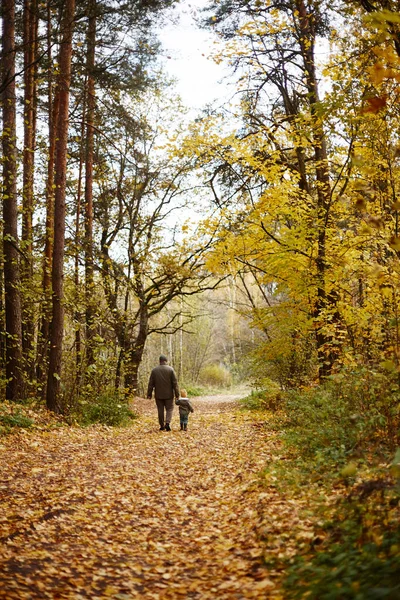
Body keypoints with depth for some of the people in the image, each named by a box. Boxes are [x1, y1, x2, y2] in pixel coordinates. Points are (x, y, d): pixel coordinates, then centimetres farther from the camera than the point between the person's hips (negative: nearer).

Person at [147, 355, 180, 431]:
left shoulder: (154, 370, -1)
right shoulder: (170, 369, -5)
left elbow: (151, 383, 1)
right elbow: (175, 383, -6)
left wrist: (149, 394, 7)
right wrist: (177, 394, -2)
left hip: (158, 395, 1)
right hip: (169, 394, -1)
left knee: (160, 410, 9)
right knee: (169, 409, 8)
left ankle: (162, 426, 12)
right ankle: (167, 423, -11)